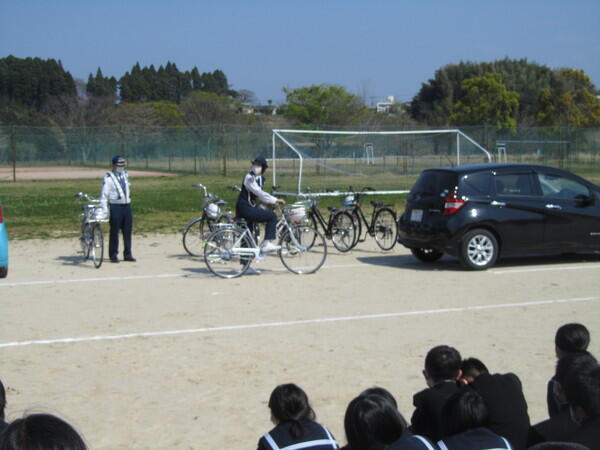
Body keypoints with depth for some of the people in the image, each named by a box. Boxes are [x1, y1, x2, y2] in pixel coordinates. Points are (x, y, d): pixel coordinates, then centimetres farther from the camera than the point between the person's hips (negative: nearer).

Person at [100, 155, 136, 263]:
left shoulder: (125, 175, 12)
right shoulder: (108, 178, -7)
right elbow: (104, 195, -7)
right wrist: (104, 210, -13)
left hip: (127, 206, 5)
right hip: (115, 207, -5)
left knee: (127, 232, 7)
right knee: (114, 232, 1)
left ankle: (127, 255, 15)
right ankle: (113, 255, 10)